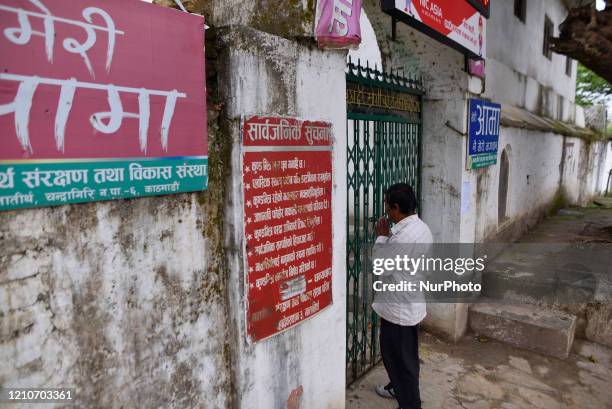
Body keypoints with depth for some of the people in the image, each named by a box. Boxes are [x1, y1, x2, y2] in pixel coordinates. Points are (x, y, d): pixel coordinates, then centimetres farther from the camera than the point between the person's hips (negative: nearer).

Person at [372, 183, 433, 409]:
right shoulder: (420, 227, 2)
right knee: (401, 354, 27)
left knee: (400, 357, 7)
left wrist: (381, 236, -11)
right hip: (410, 304, 10)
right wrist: (390, 235, 4)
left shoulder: (404, 235, -29)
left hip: (399, 309, -10)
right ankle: (399, 388, 47)